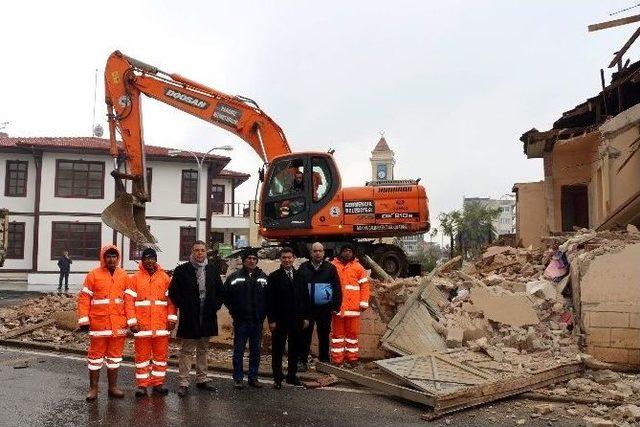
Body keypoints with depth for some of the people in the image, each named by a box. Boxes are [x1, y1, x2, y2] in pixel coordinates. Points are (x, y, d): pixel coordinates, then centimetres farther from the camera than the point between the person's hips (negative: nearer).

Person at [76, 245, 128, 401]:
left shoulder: (124, 276, 7)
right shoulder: (93, 275, -3)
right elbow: (84, 298, -4)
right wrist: (83, 320, -9)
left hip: (119, 324, 3)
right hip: (98, 323, -3)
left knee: (115, 355, 12)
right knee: (96, 355, 5)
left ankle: (113, 387, 23)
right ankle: (93, 388, 16)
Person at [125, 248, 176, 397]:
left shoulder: (165, 278, 5)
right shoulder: (135, 278, 1)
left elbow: (171, 299, 4)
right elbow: (129, 300, -3)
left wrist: (172, 318, -3)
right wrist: (132, 322, -9)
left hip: (161, 324, 2)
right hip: (142, 325, -1)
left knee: (161, 355, 6)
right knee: (142, 356, 4)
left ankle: (157, 384, 17)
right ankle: (142, 386, 13)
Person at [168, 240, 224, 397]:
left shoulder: (213, 270, 9)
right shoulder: (182, 270, -4)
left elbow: (220, 291, 15)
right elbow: (173, 292, -5)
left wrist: (215, 306, 2)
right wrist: (184, 307, -10)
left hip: (207, 317, 4)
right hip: (189, 318, -4)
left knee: (203, 350, 15)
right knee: (186, 351, 1)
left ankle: (202, 379, 25)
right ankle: (183, 383, 5)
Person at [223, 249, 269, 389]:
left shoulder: (263, 278, 6)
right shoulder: (234, 277, -1)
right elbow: (226, 296, 1)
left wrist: (263, 313, 2)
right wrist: (234, 311, -4)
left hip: (257, 321, 3)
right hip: (241, 321, -2)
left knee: (256, 351, 9)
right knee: (239, 350, 4)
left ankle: (253, 377, 20)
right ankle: (238, 378, 13)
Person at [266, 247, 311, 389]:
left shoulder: (299, 276, 9)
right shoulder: (274, 277, -2)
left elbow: (306, 297, 10)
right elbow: (270, 300, -6)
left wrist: (306, 317, 4)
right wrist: (271, 320, -12)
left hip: (297, 320, 4)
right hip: (280, 320, -4)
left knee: (295, 349, 12)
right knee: (277, 350, 3)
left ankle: (292, 376, 24)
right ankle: (277, 378, 12)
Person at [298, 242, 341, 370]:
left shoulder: (330, 268, 1)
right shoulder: (303, 268, 2)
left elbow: (337, 289, 3)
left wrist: (336, 306, -3)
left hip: (325, 308, 0)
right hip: (307, 307, 0)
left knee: (324, 335, 9)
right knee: (305, 335, 4)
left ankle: (324, 362, 19)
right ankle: (302, 362, 13)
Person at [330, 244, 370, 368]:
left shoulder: (358, 267, 6)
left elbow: (364, 285, 5)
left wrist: (364, 303, -1)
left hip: (353, 306, 1)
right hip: (337, 306, 0)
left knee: (353, 332, 6)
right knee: (337, 332, 6)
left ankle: (352, 358, 17)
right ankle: (336, 359, 12)